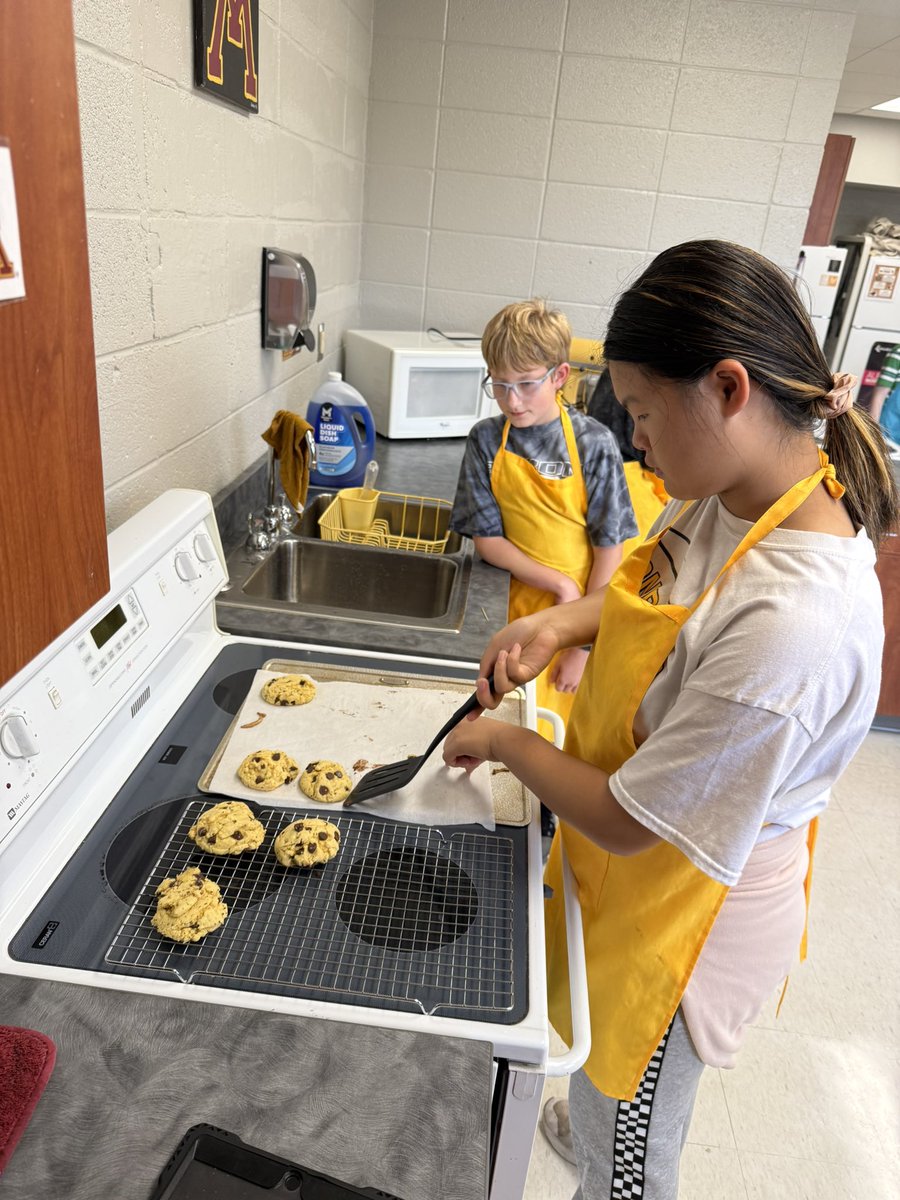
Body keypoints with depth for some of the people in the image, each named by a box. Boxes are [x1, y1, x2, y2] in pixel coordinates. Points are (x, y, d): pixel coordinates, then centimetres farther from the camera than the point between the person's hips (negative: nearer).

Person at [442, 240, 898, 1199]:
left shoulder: (792, 623, -39)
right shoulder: (730, 491, -12)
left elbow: (629, 821, -29)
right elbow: (656, 585, 11)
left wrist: (504, 742, -14)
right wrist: (561, 623, -7)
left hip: (683, 907, -8)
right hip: (638, 875, 8)